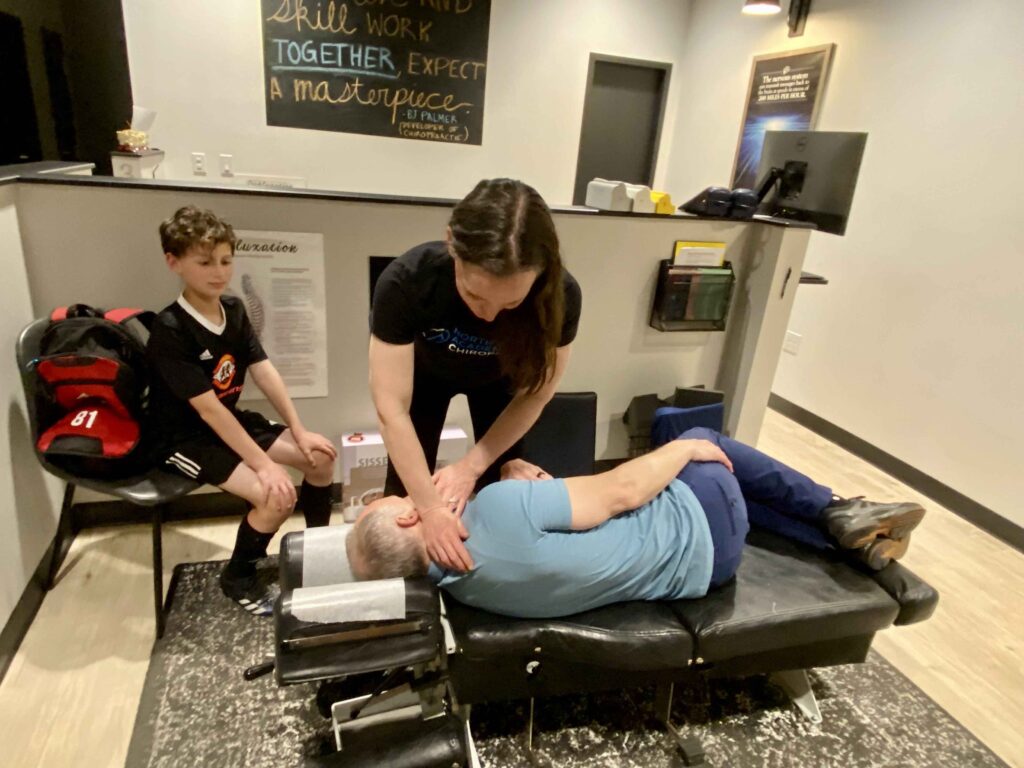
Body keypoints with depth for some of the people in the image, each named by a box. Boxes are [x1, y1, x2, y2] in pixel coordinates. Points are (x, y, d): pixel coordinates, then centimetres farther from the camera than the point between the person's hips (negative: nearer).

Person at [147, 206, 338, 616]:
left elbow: (265, 371, -5)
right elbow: (208, 409, -27)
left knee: (321, 455, -3)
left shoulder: (233, 309, 0)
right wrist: (264, 465, -29)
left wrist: (299, 432, -12)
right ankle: (238, 577, 3)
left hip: (231, 422, 7)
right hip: (187, 438, -7)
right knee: (277, 495, -24)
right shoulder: (170, 330, -23)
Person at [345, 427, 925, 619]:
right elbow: (619, 493, -25)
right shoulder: (497, 509, -36)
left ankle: (844, 526, 29)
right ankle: (837, 513, 28)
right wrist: (685, 449, -9)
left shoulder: (456, 585, -9)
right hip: (698, 531, -6)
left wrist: (514, 481, -8)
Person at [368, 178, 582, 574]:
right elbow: (392, 410, -33)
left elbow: (534, 393, -20)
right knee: (408, 484, 2)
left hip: (500, 378, 1)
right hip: (425, 371, 0)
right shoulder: (405, 282, -40)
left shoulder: (561, 296, -36)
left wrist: (472, 466, -23)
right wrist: (431, 508, -37)